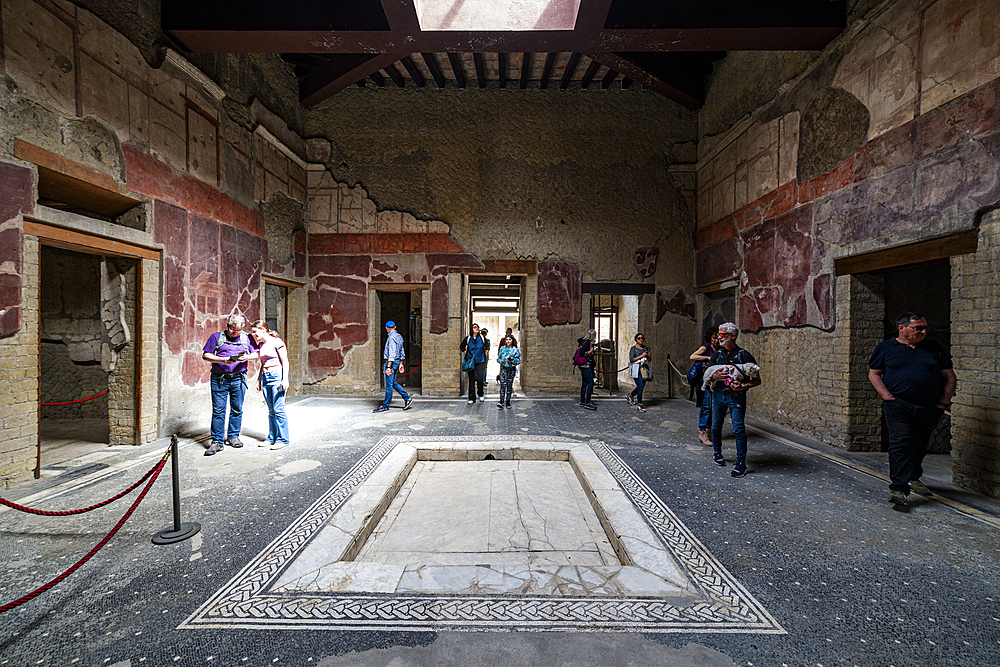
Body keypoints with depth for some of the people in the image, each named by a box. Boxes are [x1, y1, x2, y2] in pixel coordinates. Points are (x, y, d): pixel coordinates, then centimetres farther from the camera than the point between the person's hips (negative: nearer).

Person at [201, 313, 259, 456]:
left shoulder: (246, 338, 9)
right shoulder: (217, 337, 4)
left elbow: (256, 354, 10)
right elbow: (205, 355, 2)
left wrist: (248, 357, -12)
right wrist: (223, 360, -13)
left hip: (239, 379, 2)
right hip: (219, 379, -1)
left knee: (237, 410, 7)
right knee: (218, 410, -1)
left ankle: (233, 437, 21)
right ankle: (217, 441, 6)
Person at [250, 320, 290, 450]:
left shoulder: (276, 342, -7)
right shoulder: (260, 345, 14)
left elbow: (285, 362, -9)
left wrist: (285, 379, -16)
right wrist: (259, 380, 19)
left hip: (277, 375, -7)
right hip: (265, 377, 7)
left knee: (278, 409, -7)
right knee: (271, 410, 11)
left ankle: (282, 439, -1)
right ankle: (272, 438, 19)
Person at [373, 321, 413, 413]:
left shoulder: (391, 338, -16)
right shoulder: (399, 337, 13)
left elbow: (392, 354, -22)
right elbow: (402, 352, 18)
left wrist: (388, 367, -23)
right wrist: (401, 363, 24)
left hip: (391, 362, -10)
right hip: (396, 361, 10)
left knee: (389, 385, -2)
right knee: (393, 383, 16)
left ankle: (385, 405, 6)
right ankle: (407, 398, 17)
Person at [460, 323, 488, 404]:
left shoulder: (482, 338, 3)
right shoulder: (467, 339, 2)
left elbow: (486, 347, 20)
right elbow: (461, 347, 16)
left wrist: (484, 355, 15)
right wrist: (466, 354, 7)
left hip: (480, 362, 0)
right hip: (470, 362, 0)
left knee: (479, 379, -9)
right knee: (471, 380, 2)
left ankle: (480, 394, 17)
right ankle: (471, 398, 10)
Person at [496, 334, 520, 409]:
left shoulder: (515, 350, 3)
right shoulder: (502, 348, 7)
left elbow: (519, 360, 2)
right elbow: (498, 358, 12)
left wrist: (512, 360, -16)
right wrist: (502, 361, -9)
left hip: (512, 369, 0)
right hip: (503, 368, 0)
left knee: (509, 385, 4)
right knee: (503, 384, -10)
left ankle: (508, 402, 13)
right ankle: (501, 402, -11)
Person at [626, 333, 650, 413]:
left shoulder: (646, 348, 14)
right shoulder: (633, 348, -3)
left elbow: (649, 360, 21)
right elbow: (631, 360, -12)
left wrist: (648, 356, -2)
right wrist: (641, 356, -16)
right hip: (636, 369, -6)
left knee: (642, 385, 9)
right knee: (640, 386, -12)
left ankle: (630, 396, 33)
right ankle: (639, 404, -2)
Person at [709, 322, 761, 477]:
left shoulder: (744, 355, -3)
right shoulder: (716, 355, 10)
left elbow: (757, 380, -3)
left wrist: (744, 386, -21)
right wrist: (715, 376, -13)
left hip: (736, 396, -4)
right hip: (718, 394, 4)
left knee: (739, 429, -6)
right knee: (716, 426, 11)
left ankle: (741, 462, 3)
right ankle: (718, 453, 31)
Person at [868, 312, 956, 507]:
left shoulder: (935, 350, 12)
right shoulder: (885, 348, 3)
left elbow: (949, 377, 14)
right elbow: (874, 374, 3)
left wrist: (944, 402, 4)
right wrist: (888, 397, -8)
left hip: (929, 409, 4)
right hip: (898, 406, -4)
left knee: (920, 445, 15)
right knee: (900, 444, -13)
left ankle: (913, 478, 36)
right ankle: (898, 489, -15)